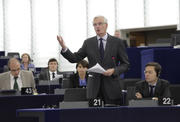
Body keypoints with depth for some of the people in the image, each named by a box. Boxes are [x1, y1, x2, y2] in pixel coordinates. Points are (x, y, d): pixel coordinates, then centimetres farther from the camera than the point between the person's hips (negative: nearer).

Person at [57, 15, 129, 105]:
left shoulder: (116, 42, 4)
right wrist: (64, 48, -10)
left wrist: (114, 70, -13)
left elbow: (125, 64, 5)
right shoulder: (88, 43, 9)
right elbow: (74, 59, 6)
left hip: (111, 85, -1)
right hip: (94, 87, 1)